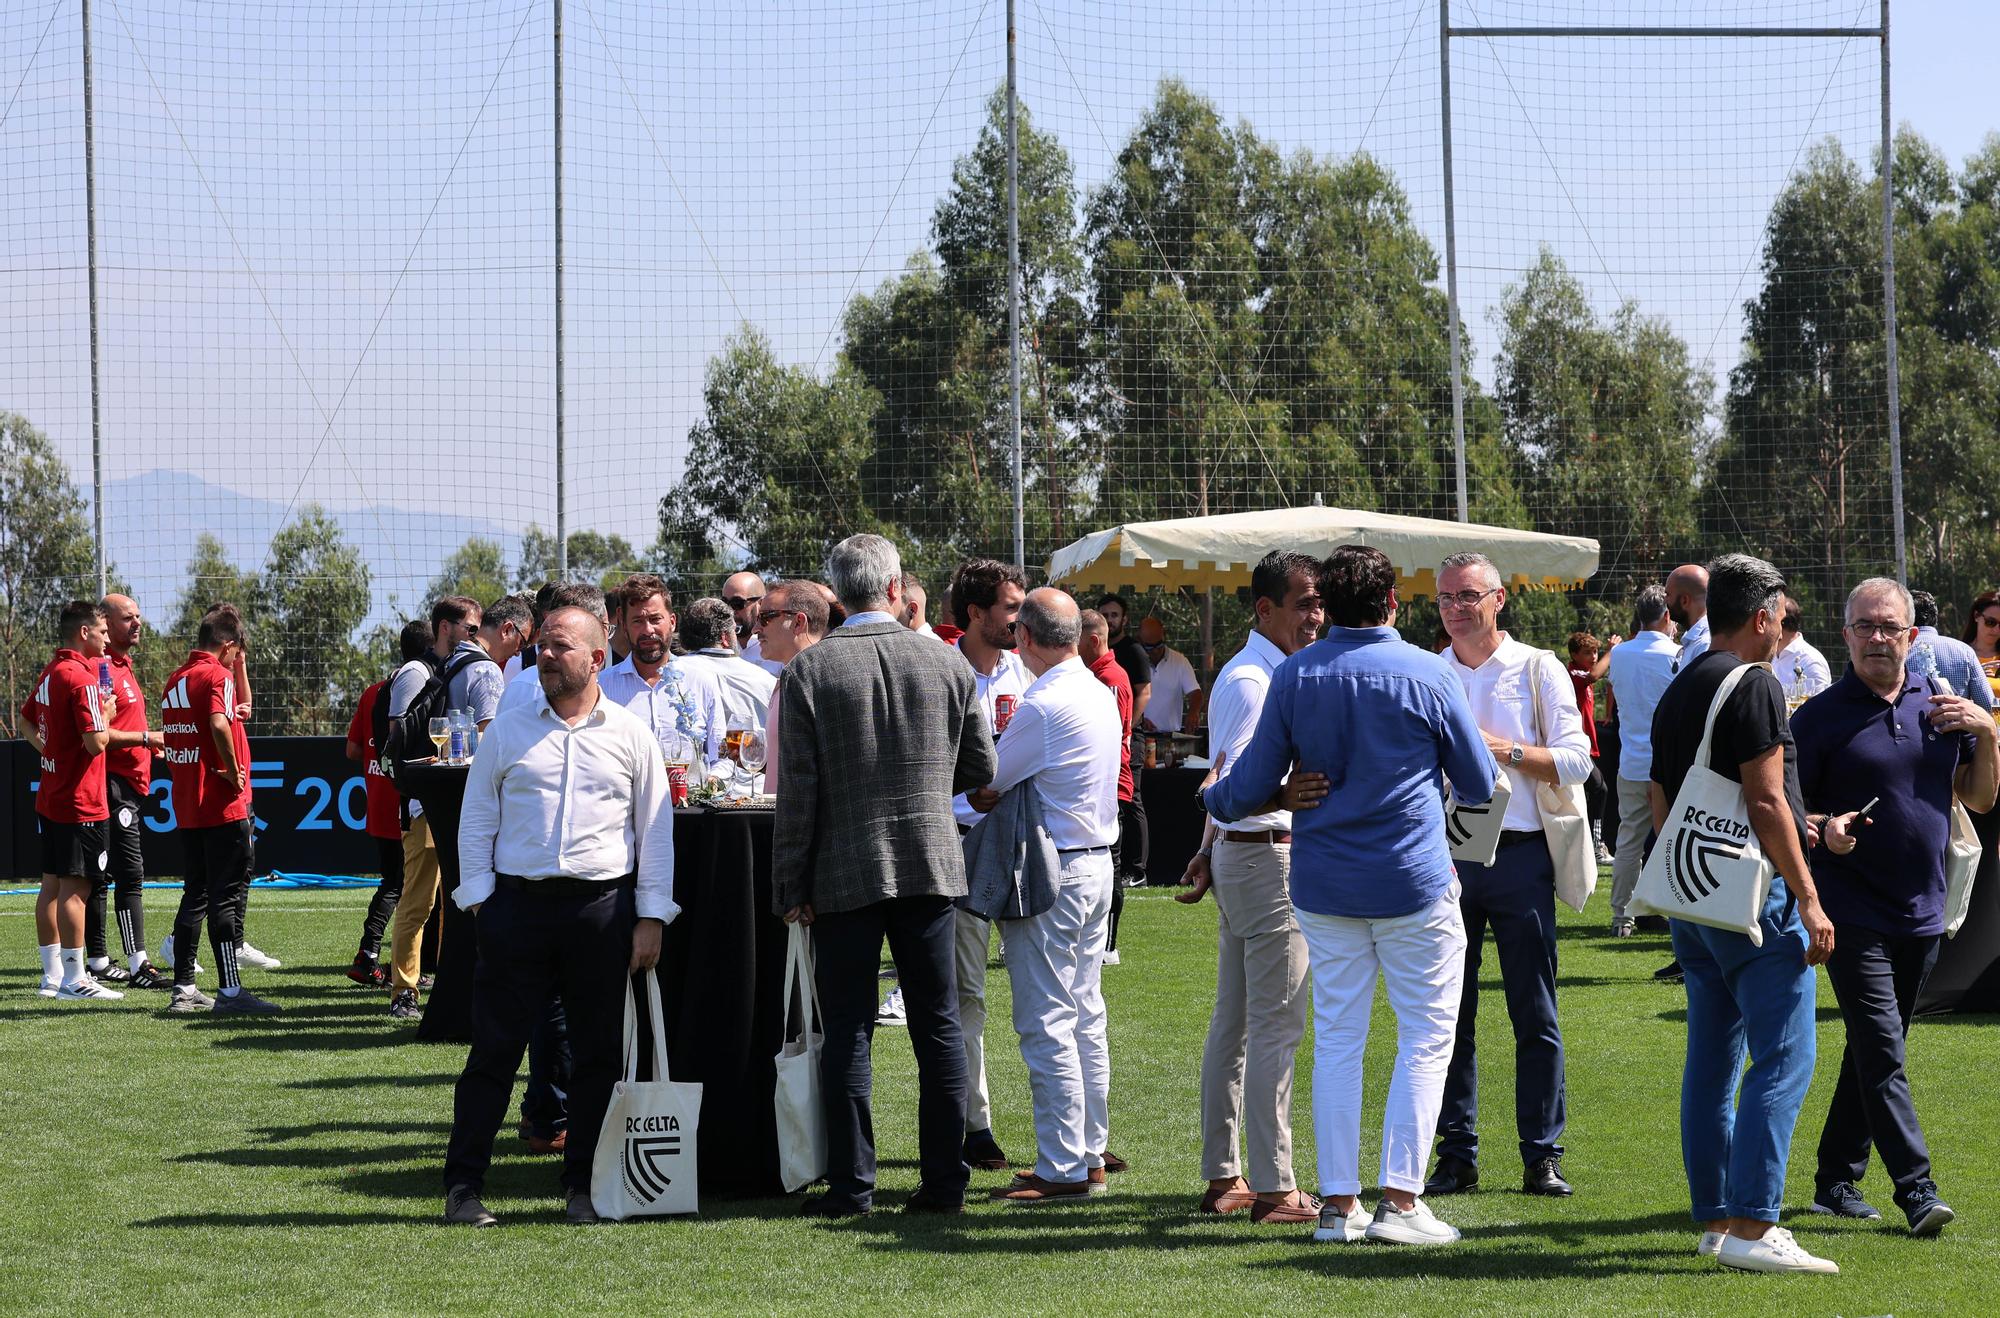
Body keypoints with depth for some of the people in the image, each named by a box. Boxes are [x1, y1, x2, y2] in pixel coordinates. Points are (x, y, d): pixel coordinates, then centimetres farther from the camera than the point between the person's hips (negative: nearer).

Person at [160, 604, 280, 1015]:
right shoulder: (218, 676, -11)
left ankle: (183, 988, 16)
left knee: (195, 895, 14)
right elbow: (219, 724, -29)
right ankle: (230, 991, -5)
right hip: (224, 808, -8)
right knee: (227, 896, -5)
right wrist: (234, 770, -18)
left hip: (187, 807, 8)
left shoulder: (176, 680, 13)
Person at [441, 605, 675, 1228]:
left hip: (603, 904, 0)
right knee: (495, 1047, -2)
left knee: (598, 1053, 3)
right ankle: (463, 1186, 2)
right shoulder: (507, 732, 9)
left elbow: (656, 829, 9)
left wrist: (651, 917, 2)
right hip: (518, 903, 0)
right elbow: (476, 821, 10)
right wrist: (480, 899, -1)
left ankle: (582, 1186, 12)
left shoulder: (631, 735, 8)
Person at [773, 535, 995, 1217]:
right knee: (939, 1026, 8)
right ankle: (944, 1180, 9)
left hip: (843, 874, -2)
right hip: (931, 865, 2)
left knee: (847, 1032, 3)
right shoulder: (946, 663, 0)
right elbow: (979, 766, 8)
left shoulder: (808, 670, -7)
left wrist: (791, 885, -2)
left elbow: (798, 789, -8)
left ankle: (850, 1184, 3)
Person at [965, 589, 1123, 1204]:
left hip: (1051, 872, -9)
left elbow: (982, 789, -10)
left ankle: (1063, 1168, -4)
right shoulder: (1102, 694, 9)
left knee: (1046, 1024, -5)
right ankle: (1092, 1153, 19)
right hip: (1098, 858, 9)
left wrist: (989, 797, 9)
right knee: (1086, 1018, 14)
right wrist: (1012, 797, 6)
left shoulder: (1042, 705, -19)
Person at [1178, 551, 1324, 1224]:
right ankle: (1273, 1187, -8)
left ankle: (1223, 1175, 18)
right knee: (1276, 1026, -9)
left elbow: (1222, 783, 23)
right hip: (1271, 858, -11)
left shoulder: (1258, 673, 17)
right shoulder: (1254, 680, -16)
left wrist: (1210, 853, 27)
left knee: (1233, 1023, 13)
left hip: (1239, 856, 11)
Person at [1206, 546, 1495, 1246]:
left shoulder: (1293, 676, 0)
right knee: (1426, 1037, 3)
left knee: (1336, 1039, 8)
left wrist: (1213, 798, 26)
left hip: (1322, 886, 3)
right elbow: (1480, 784, 4)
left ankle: (1339, 1201, 7)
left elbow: (1251, 787, 4)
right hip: (1413, 882, -3)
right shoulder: (1427, 675, -7)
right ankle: (1400, 1198, -4)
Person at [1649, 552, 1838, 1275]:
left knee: (1711, 1063, 11)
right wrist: (1808, 899, -16)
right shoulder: (1754, 684, -11)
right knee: (1782, 1060, -8)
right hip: (1753, 895, -9)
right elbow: (1765, 801, -17)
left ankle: (1715, 1219, 14)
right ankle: (1752, 1226, -14)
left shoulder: (1676, 693, 16)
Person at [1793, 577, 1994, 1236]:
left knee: (1875, 1051, 12)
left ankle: (1836, 1180, 21)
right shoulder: (1821, 715, -6)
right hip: (1853, 911, -5)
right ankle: (1916, 1189, -14)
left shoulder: (1940, 705, 8)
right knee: (1882, 1051, -13)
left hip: (1921, 910, 5)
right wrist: (1822, 830, -25)